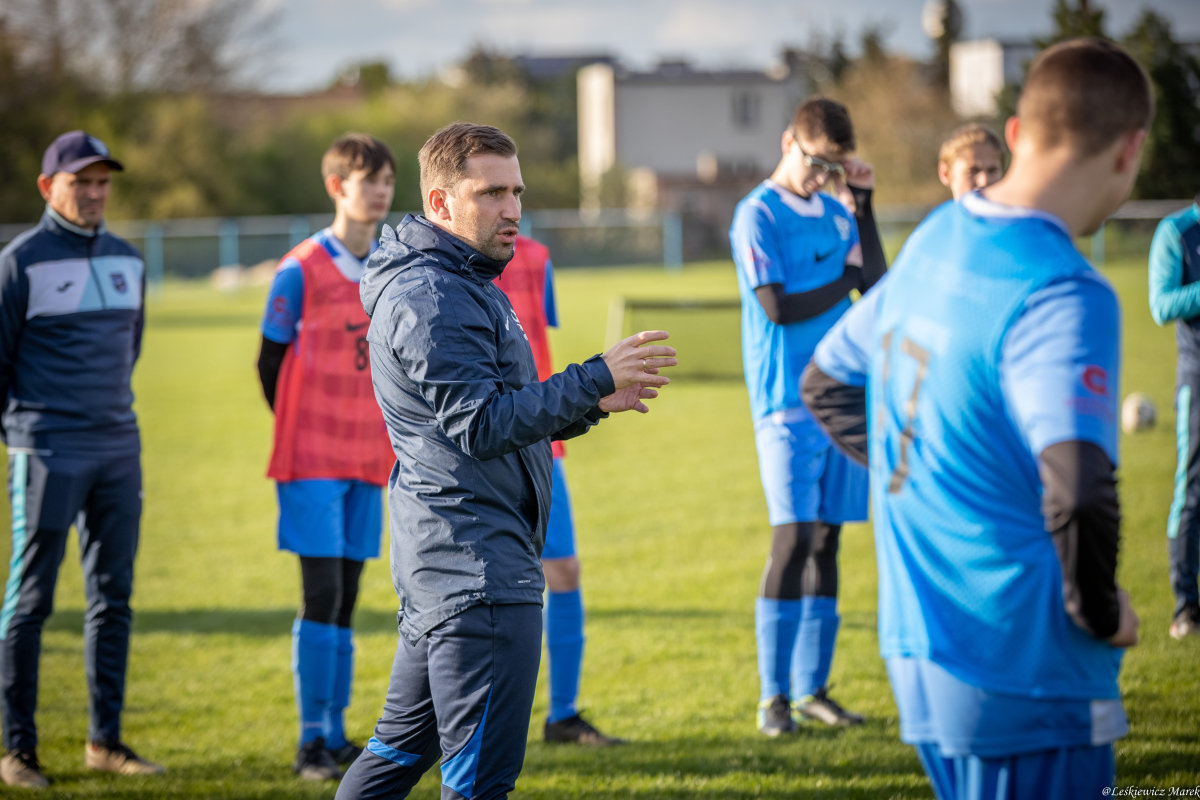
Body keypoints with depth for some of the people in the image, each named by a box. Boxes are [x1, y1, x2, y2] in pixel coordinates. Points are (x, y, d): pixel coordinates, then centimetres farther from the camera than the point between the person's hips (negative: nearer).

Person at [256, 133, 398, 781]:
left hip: (368, 460, 5)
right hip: (312, 459, -5)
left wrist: (395, 438, 13)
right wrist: (304, 434, 6)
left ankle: (336, 738, 12)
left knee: (345, 598, 7)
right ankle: (313, 743, -4)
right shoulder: (300, 271, -7)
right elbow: (270, 362, 0)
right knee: (322, 594, -9)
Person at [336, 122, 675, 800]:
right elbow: (482, 426, -23)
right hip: (477, 569, -11)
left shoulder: (467, 285, 20)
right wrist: (596, 378, -23)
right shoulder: (429, 298, -15)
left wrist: (590, 404, 9)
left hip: (442, 562, 11)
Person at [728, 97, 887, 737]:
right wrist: (845, 278, -2)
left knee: (826, 537, 7)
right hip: (788, 403, -6)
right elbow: (778, 306, -14)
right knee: (793, 538, -10)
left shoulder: (834, 211, 15)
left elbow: (878, 284, 4)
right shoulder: (758, 215, -5)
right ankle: (774, 696, -5)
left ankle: (811, 688, 13)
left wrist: (862, 205, -1)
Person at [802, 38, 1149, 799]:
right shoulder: (1064, 296, -20)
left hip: (918, 652, 8)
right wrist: (1101, 612, -15)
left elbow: (827, 383, 21)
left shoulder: (935, 239, 7)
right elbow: (1076, 491, -32)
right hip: (1024, 680, -8)